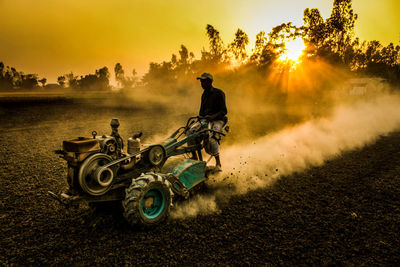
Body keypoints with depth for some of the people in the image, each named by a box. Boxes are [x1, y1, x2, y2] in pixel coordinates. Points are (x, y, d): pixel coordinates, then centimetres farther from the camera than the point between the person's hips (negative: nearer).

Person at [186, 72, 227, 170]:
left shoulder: (219, 93, -5)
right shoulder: (204, 94, 18)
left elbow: (224, 111, -10)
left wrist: (212, 116, -25)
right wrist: (199, 119, 9)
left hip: (217, 119, -6)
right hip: (204, 119, 6)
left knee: (210, 138, -33)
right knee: (190, 132, -20)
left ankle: (218, 162, -19)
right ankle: (194, 156, -7)